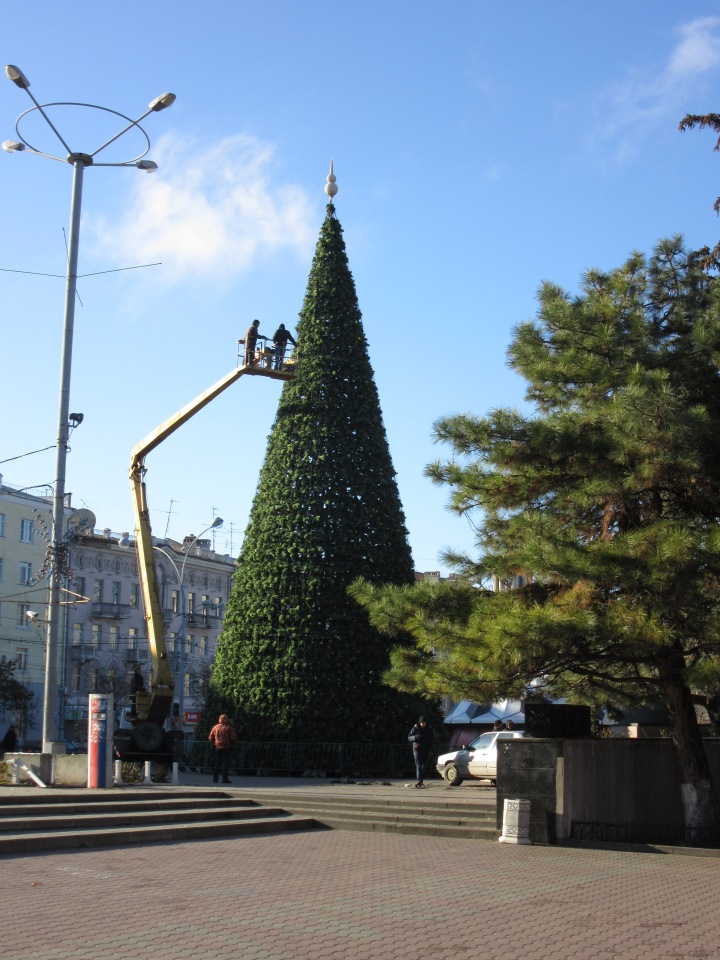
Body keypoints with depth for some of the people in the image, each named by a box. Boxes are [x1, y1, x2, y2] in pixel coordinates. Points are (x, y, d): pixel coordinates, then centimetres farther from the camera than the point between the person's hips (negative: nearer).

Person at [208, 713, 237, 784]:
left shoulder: (215, 727, 6)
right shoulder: (229, 727, -5)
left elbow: (210, 737, 6)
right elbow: (233, 737, -10)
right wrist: (231, 742, 9)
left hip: (218, 747, 3)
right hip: (227, 747, -3)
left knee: (217, 763, 9)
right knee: (226, 763, 0)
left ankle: (215, 779, 7)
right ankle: (225, 779, -4)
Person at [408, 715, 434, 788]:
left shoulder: (429, 730, 6)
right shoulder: (415, 729, -2)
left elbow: (432, 738, 16)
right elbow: (409, 737, -2)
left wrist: (429, 745, -1)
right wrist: (415, 737, -23)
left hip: (426, 750, 3)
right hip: (417, 749, -3)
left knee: (423, 765, 6)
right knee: (418, 764, -14)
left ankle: (421, 780, 16)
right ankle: (419, 780, -23)